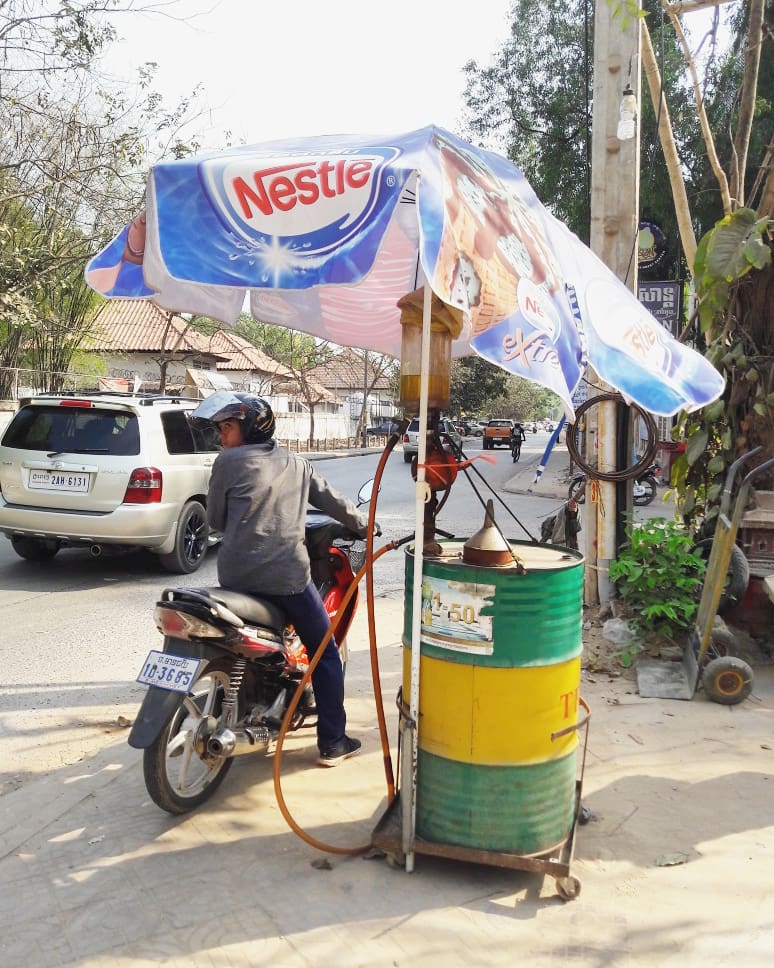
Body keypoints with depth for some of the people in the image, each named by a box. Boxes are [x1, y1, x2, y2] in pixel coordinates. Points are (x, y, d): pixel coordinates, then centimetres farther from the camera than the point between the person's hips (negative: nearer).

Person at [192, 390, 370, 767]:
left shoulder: (228, 462, 2)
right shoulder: (296, 464, 11)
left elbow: (215, 519, 8)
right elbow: (333, 501, 18)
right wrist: (365, 526, 34)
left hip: (236, 575, 0)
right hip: (287, 575, 0)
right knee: (325, 653, 13)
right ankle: (332, 742, 13)